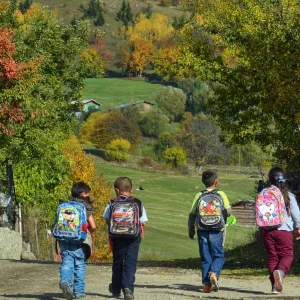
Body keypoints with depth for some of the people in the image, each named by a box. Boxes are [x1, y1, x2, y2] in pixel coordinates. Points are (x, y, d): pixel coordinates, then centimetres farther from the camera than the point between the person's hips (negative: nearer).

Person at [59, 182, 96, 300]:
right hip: (80, 240, -3)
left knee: (67, 263, -1)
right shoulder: (86, 208, 0)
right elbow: (93, 226, -6)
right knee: (80, 265, 7)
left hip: (65, 239, 3)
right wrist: (88, 233, 16)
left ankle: (65, 281, -28)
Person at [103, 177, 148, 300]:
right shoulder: (138, 203, 1)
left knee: (117, 262, 14)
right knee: (131, 263, -1)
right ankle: (128, 288, -17)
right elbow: (143, 222, 1)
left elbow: (107, 220, -1)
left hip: (118, 237, 0)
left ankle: (116, 289, 25)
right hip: (134, 238, 0)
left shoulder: (112, 203, -1)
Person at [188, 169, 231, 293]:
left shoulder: (199, 196, 3)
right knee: (218, 256, 6)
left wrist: (191, 231, 14)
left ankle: (206, 284, 5)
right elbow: (228, 211, -6)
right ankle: (214, 273, -22)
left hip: (202, 231, 2)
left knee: (205, 258, 9)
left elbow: (192, 215, 3)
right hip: (217, 231, -2)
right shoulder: (221, 195, -2)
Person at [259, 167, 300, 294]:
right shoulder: (288, 195, -2)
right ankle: (280, 271, -28)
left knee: (272, 257, 9)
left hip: (268, 231, 2)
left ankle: (275, 286, 5)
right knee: (287, 255, 4)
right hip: (284, 231, -2)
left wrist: (261, 228, 25)